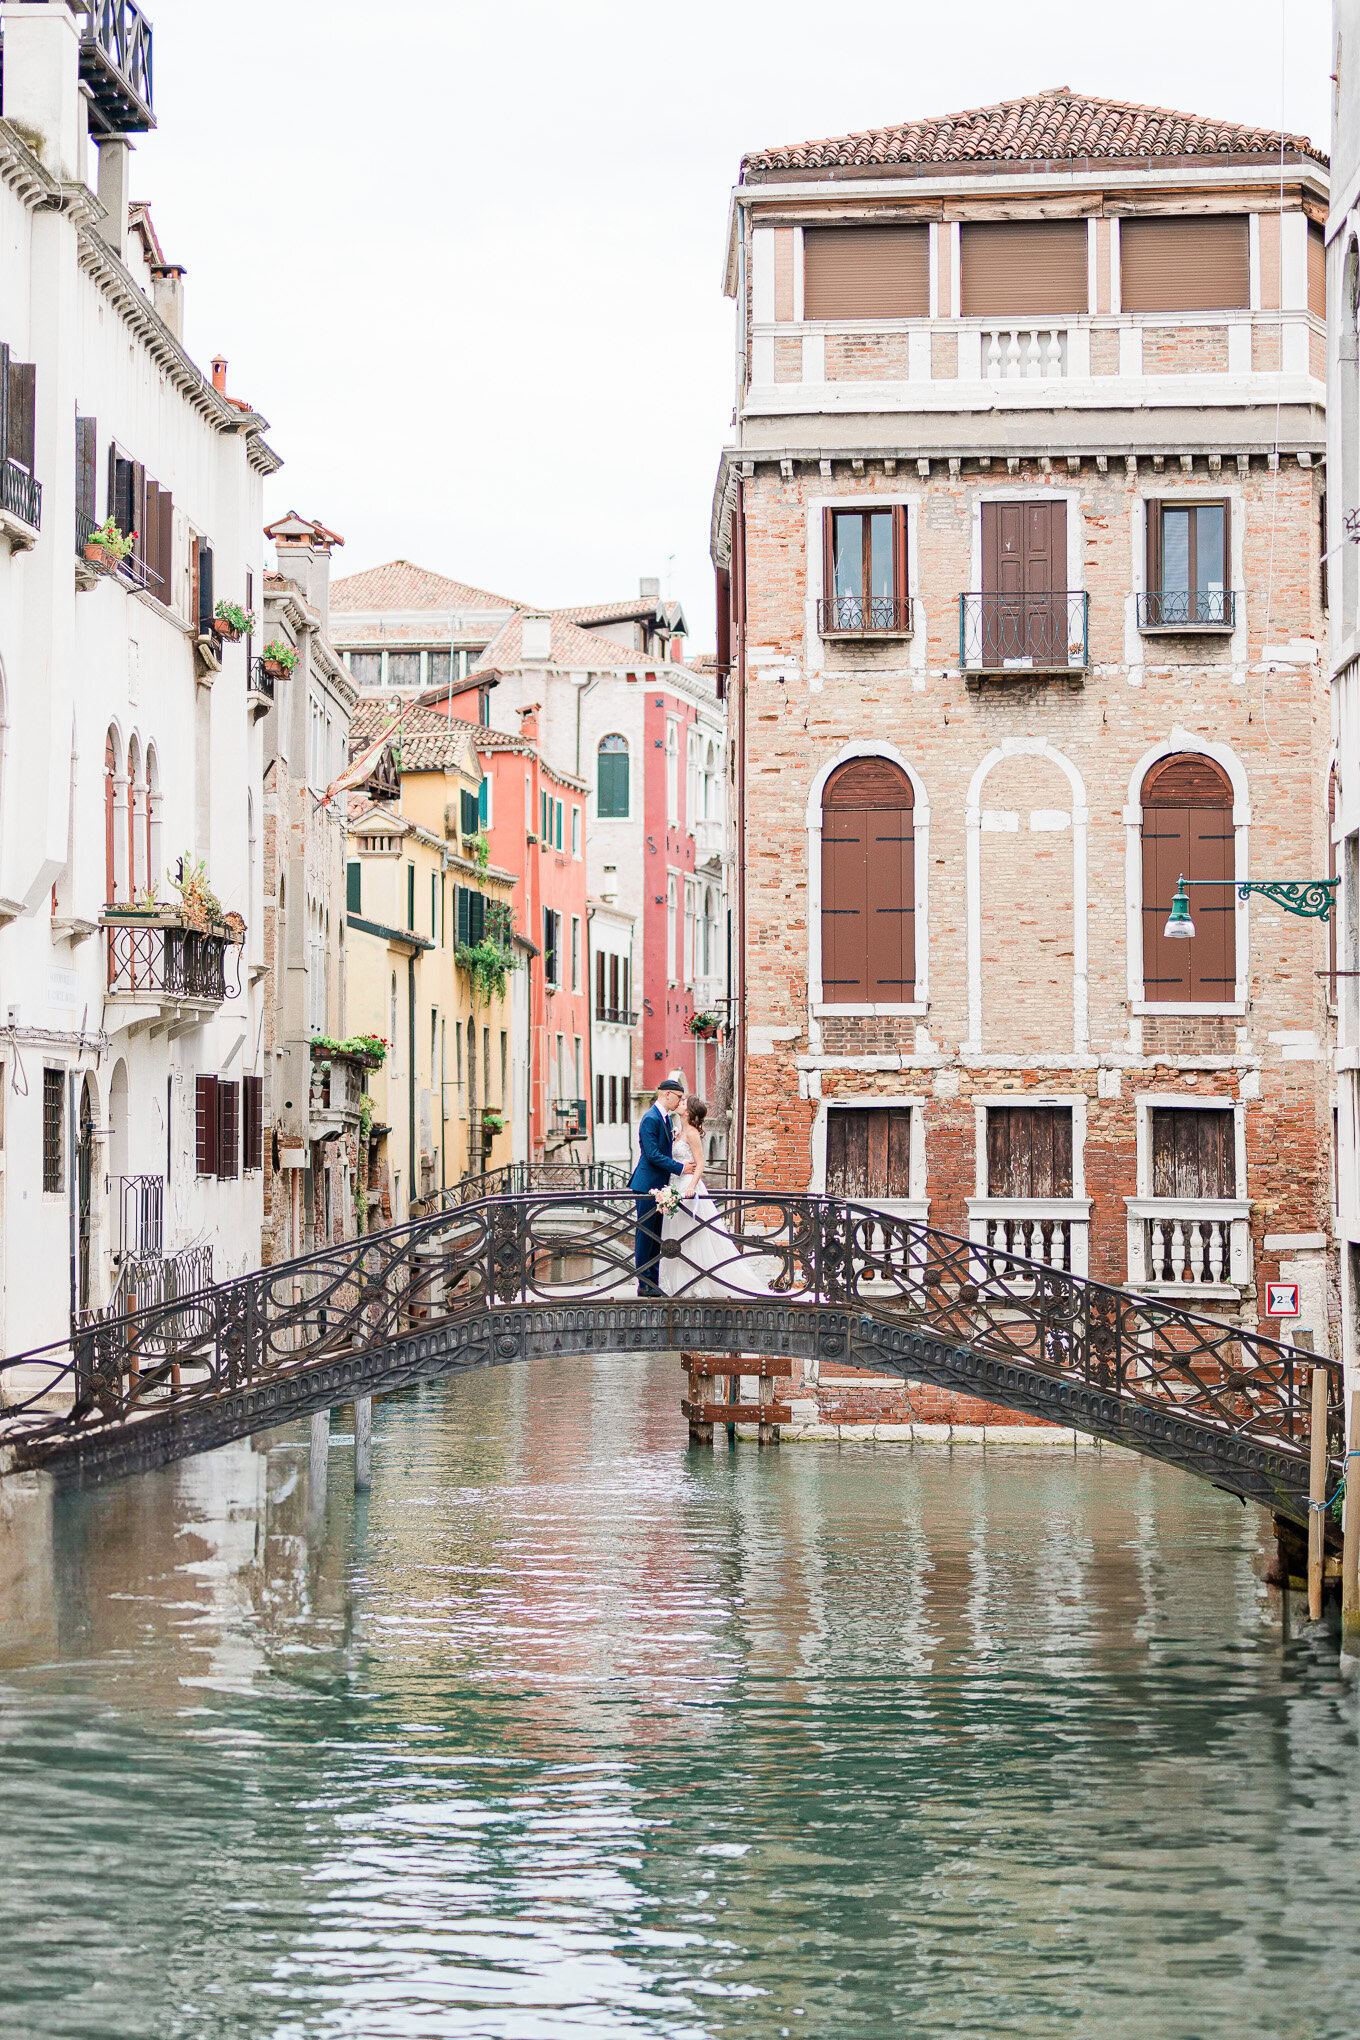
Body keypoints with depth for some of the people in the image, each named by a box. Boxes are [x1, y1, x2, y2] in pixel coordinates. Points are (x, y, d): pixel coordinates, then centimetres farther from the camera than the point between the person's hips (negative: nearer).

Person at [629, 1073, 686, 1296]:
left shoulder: (666, 1118, 14)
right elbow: (653, 1155, -21)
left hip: (659, 1185, 10)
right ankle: (644, 1284, -1)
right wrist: (680, 1168, -19)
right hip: (648, 1185, -10)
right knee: (645, 1234, -4)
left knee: (656, 1236, 12)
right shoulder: (650, 1119, -16)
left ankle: (653, 1282, 17)